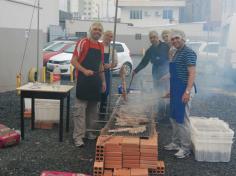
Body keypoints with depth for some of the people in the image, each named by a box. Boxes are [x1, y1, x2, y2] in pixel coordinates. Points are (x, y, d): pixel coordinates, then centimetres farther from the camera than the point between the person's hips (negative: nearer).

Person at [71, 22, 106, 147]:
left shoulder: (101, 46, 15)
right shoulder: (83, 43, -5)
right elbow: (73, 61, -8)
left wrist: (103, 81, 17)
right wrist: (84, 70, -21)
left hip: (95, 81, 7)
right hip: (83, 80, -7)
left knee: (93, 109, 12)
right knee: (80, 109, -6)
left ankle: (89, 132, 24)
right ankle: (78, 136, -3)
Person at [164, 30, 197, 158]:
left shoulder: (188, 53, -13)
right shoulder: (177, 53, 15)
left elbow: (192, 73, -19)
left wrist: (188, 91, -26)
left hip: (184, 90, -10)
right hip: (175, 90, 10)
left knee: (182, 119, -5)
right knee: (174, 118, 16)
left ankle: (186, 148, 5)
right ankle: (176, 143, 28)